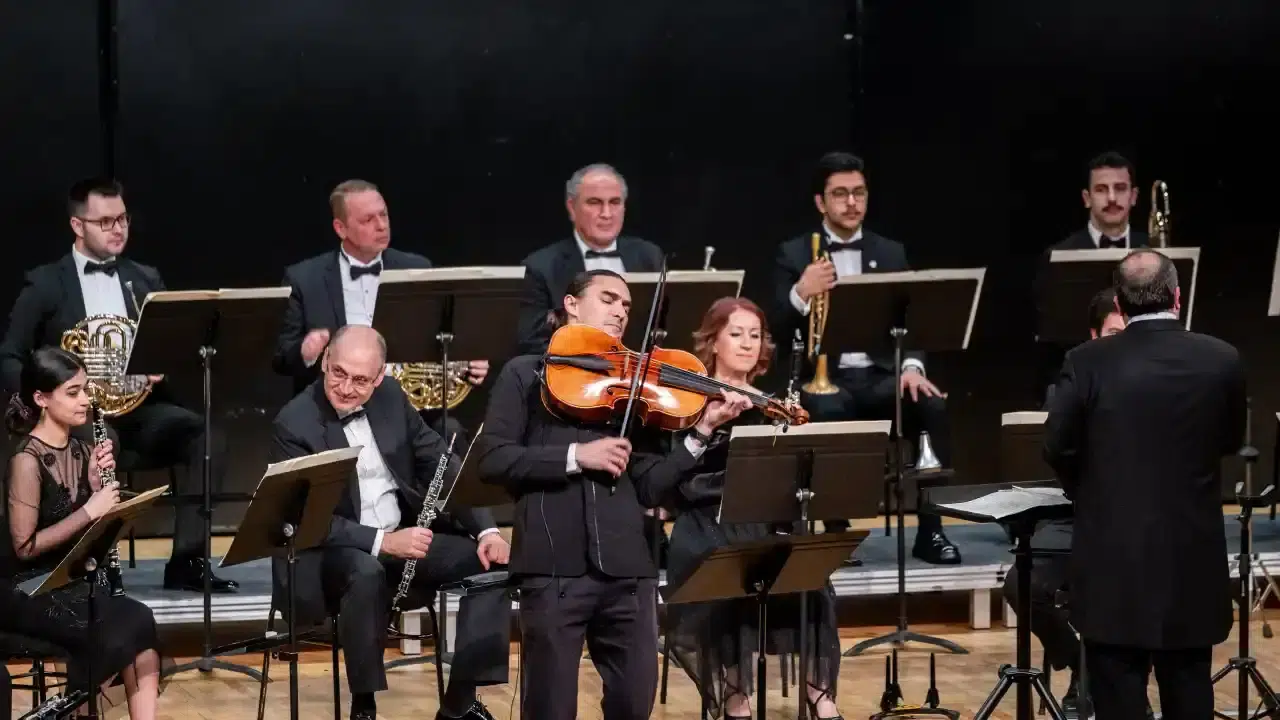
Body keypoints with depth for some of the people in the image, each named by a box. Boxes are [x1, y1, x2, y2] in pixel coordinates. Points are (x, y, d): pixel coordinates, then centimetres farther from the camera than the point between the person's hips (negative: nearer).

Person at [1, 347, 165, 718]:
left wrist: (97, 483, -5)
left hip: (77, 577, 7)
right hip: (31, 589, -7)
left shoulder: (80, 450, 6)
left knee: (138, 625, -21)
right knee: (132, 626, -24)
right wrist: (89, 510, -21)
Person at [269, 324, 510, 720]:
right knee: (366, 573, -39)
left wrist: (486, 528, -9)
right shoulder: (294, 423, -16)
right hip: (332, 549, -6)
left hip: (408, 532, 6)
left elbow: (441, 464, 4)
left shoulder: (390, 396, 1)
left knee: (491, 561, -12)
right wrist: (382, 541, -32)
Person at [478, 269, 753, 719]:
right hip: (554, 566, -3)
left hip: (627, 566, 3)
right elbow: (492, 461, -4)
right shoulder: (527, 374, 7)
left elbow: (649, 487, 7)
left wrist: (702, 432, -4)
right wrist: (574, 455, -13)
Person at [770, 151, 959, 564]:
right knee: (829, 412, -38)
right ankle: (836, 530, -25)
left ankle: (929, 529, -18)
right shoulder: (794, 255, 7)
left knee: (933, 404, -28)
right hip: (823, 378, -2)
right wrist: (800, 294, -22)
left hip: (880, 375, 3)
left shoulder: (890, 253, 14)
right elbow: (777, 330, -2)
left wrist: (912, 365, -14)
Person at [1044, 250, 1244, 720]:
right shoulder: (1222, 361, -6)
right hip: (1194, 558, 2)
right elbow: (1231, 442, 8)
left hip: (1113, 559, -2)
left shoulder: (1088, 362, -11)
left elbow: (1057, 447, -5)